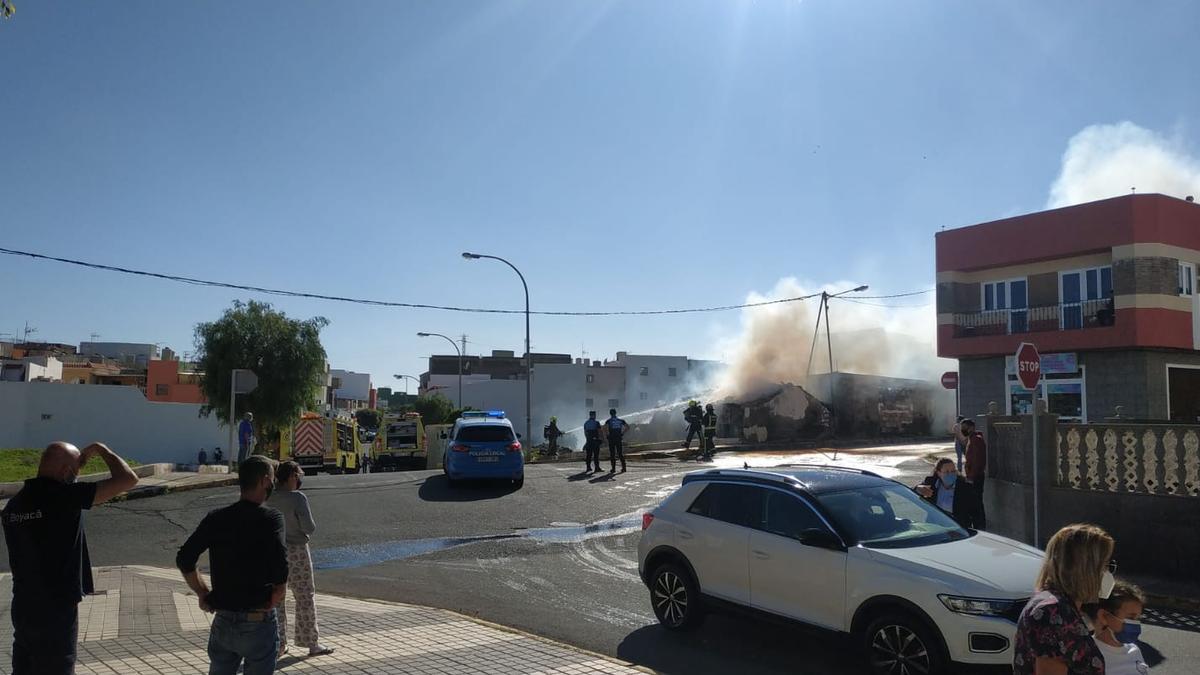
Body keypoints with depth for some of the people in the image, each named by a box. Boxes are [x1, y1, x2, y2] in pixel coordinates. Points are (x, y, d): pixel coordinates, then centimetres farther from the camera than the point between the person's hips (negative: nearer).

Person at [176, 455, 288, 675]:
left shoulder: (216, 519, 1)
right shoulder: (271, 519, -14)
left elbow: (184, 560, -2)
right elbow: (280, 566, -26)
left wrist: (203, 593, 8)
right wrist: (276, 598, -10)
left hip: (222, 622, 5)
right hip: (259, 624, -5)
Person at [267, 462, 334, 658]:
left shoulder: (269, 498, -3)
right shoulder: (297, 498, -18)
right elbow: (309, 527, -20)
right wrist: (309, 528, 0)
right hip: (295, 551, -5)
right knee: (305, 597, 6)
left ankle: (279, 644, 18)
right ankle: (311, 643, 12)